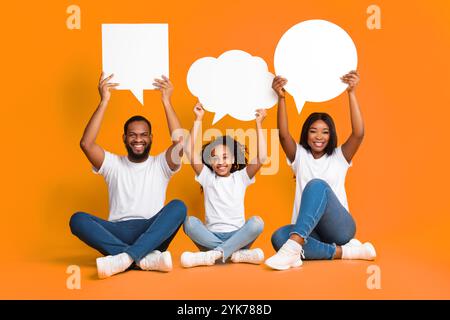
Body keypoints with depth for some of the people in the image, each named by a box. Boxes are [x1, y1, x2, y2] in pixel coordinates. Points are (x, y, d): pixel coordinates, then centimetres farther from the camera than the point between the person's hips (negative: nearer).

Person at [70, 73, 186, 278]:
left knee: (178, 206, -29)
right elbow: (86, 143, -5)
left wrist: (166, 101, -9)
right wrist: (104, 101, -7)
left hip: (153, 234, -1)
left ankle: (125, 258, -41)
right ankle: (145, 258, -39)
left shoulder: (161, 164, 12)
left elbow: (181, 143, -9)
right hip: (118, 233, 1)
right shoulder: (113, 164, 13)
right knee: (78, 219, -26)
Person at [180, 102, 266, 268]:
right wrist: (198, 120, -4)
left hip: (238, 236, 0)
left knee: (257, 222, -29)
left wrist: (259, 124, -8)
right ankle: (237, 254, -32)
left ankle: (214, 254, -35)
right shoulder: (207, 177, 9)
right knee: (189, 222, -28)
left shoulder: (241, 177, 9)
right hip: (211, 236, 0)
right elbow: (190, 151, -4)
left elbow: (261, 158, -7)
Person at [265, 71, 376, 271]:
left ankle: (294, 246, -47)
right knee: (279, 237, -34)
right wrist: (281, 97, -18)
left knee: (317, 184, -31)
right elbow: (283, 135, -6)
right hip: (309, 230, 2)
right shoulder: (299, 156, 13)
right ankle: (343, 251, -31)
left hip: (340, 228, -2)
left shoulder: (339, 157, 9)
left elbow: (358, 133, -9)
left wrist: (352, 93, -18)